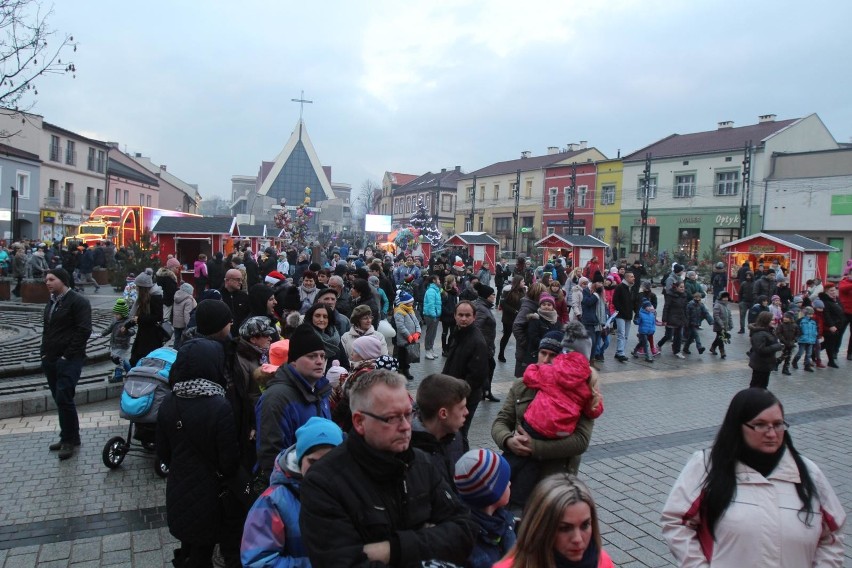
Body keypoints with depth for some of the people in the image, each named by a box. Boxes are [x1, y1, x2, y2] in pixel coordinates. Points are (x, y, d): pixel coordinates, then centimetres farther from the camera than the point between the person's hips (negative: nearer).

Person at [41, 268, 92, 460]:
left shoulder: (78, 302, -10)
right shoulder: (51, 302, 18)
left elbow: (84, 330, -17)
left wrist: (67, 355, -18)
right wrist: (45, 353, 14)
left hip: (69, 360, -8)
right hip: (51, 360, 8)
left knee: (64, 399, -11)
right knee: (59, 399, 11)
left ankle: (70, 439, 2)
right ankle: (69, 437, 21)